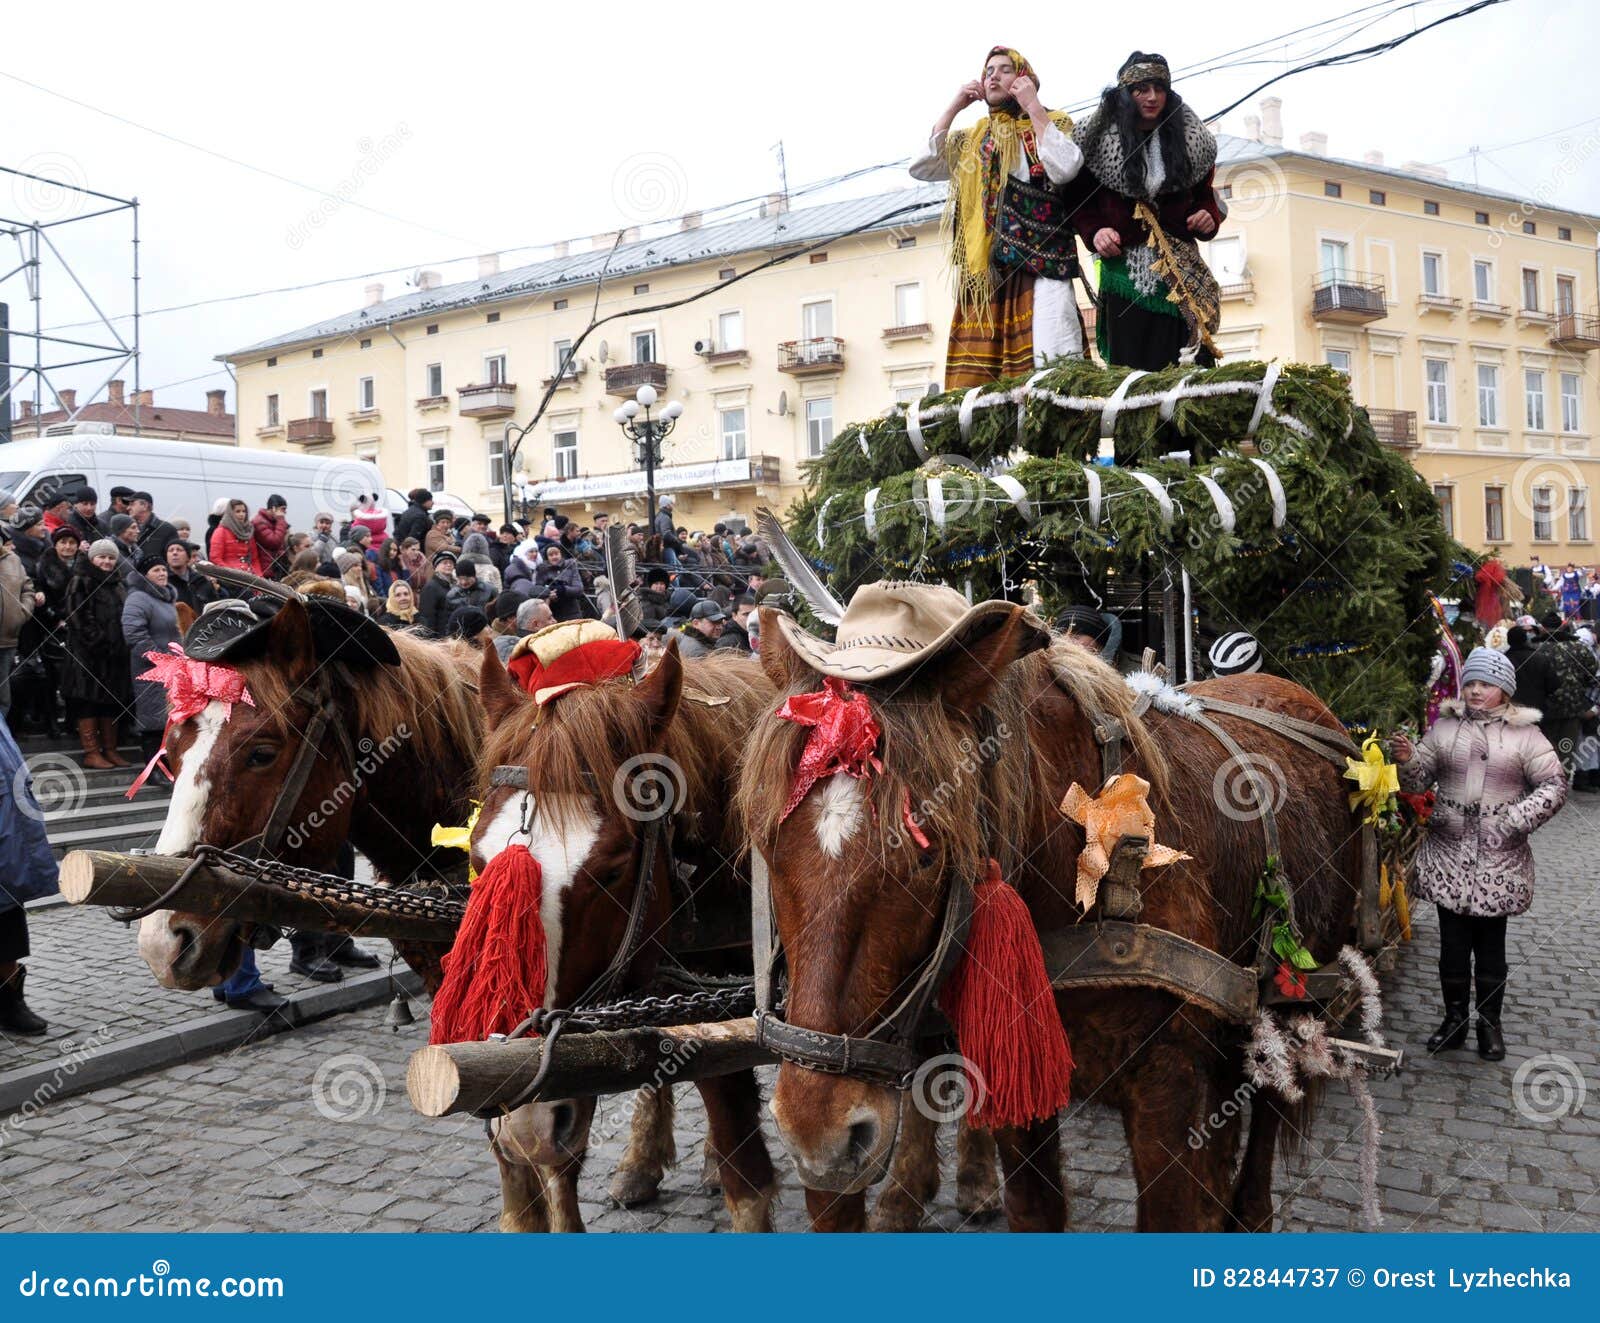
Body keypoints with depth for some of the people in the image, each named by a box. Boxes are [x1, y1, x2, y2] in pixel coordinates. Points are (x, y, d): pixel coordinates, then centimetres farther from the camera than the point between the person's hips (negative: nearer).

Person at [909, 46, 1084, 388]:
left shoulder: (1050, 124, 11)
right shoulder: (970, 140, 23)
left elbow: (1065, 169, -9)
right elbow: (921, 168, 12)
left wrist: (1033, 106, -3)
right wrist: (953, 107, 11)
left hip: (1039, 268, -4)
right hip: (983, 275, 4)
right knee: (975, 380, -6)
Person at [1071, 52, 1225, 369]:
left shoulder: (1191, 139, 10)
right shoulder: (1098, 139, 3)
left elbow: (1204, 193, 20)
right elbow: (1081, 200, 6)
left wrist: (1209, 215, -1)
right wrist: (1094, 232, -12)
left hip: (1180, 265, 2)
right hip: (1125, 266, -2)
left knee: (1188, 360, -6)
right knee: (1130, 365, -5)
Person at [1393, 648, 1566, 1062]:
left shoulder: (1524, 734, 0)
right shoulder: (1444, 727, 5)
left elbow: (1554, 786, -3)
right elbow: (1419, 778, 8)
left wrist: (1516, 820, -14)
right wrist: (1407, 761, -14)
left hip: (1498, 860, -1)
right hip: (1449, 855, 2)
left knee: (1490, 944, 7)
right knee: (1453, 942, 7)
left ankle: (1490, 1023, 20)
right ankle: (1455, 1018, 20)